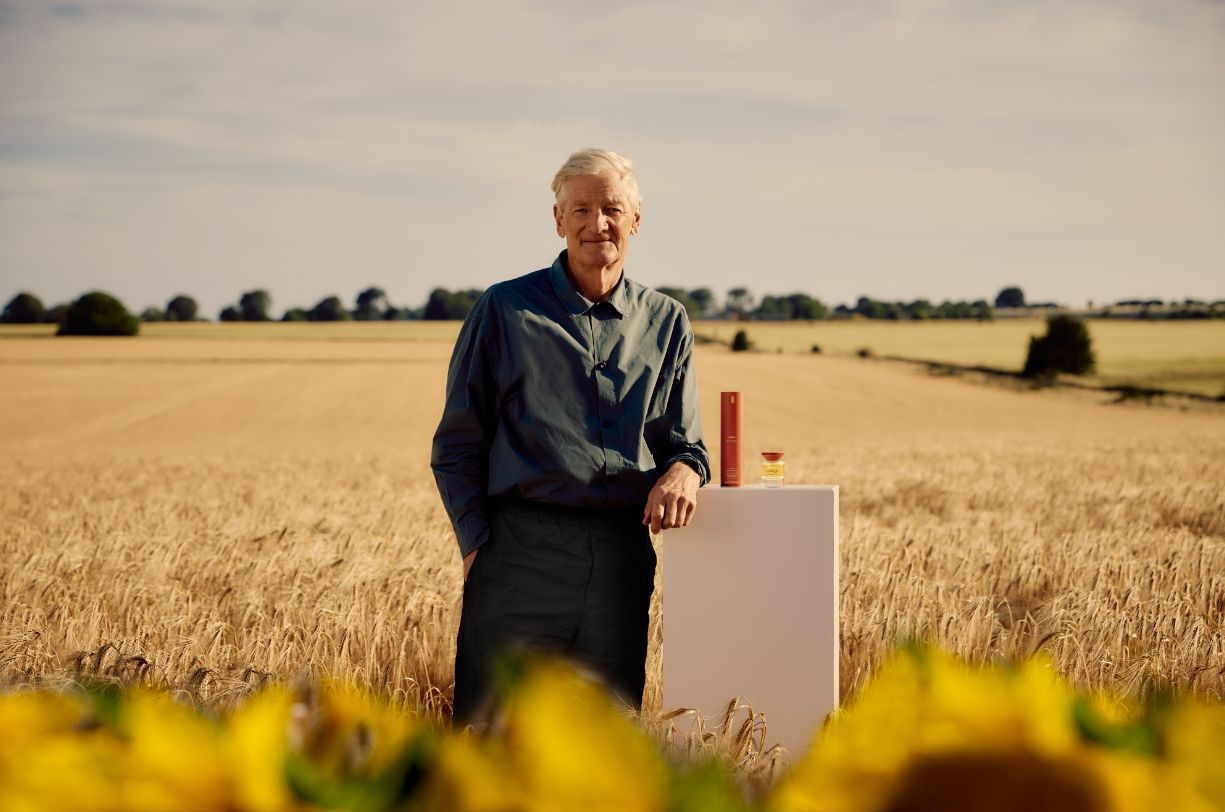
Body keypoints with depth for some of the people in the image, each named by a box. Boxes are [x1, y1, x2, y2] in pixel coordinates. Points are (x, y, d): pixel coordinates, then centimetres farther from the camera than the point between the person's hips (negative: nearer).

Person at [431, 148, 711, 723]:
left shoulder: (666, 323, 14)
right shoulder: (506, 310, 5)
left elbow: (685, 439, 17)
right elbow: (457, 444, 7)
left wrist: (684, 469, -7)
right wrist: (477, 544, -4)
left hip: (623, 560, 3)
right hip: (522, 549, -3)